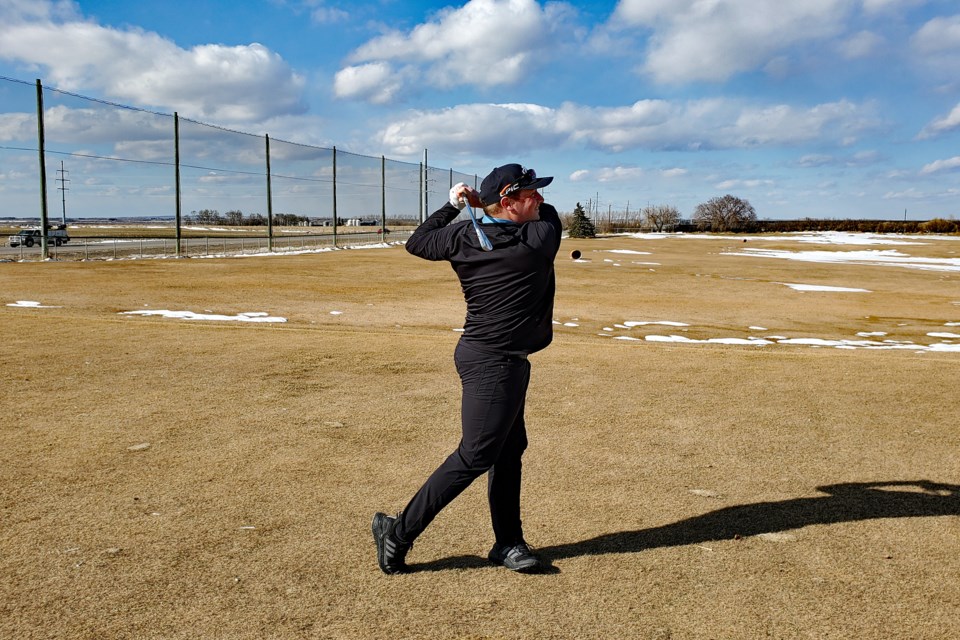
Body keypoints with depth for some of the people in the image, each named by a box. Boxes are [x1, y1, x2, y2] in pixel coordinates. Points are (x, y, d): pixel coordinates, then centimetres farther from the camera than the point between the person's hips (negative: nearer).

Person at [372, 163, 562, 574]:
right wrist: (484, 201, 13)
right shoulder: (542, 236, -14)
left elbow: (416, 242, 17)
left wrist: (452, 206, 24)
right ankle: (399, 533, 2)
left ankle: (507, 542, 24)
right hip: (493, 363, -8)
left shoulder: (461, 237, 0)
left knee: (510, 449, 15)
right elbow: (549, 212, 9)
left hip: (491, 359, 8)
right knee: (474, 457, -4)